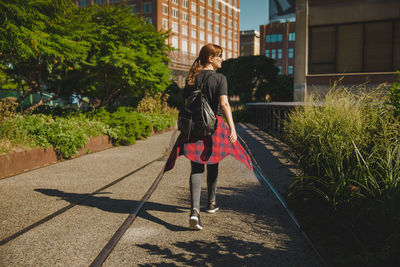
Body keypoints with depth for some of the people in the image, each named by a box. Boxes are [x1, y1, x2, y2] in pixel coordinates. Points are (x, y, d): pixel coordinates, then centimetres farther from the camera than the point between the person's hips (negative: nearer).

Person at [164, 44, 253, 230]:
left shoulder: (192, 78, 8)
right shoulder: (219, 78, -5)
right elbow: (224, 104, -16)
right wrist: (232, 127, -20)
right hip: (214, 125, -2)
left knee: (197, 168, -1)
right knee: (212, 164, 16)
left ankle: (194, 210, -18)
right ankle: (211, 203, 32)